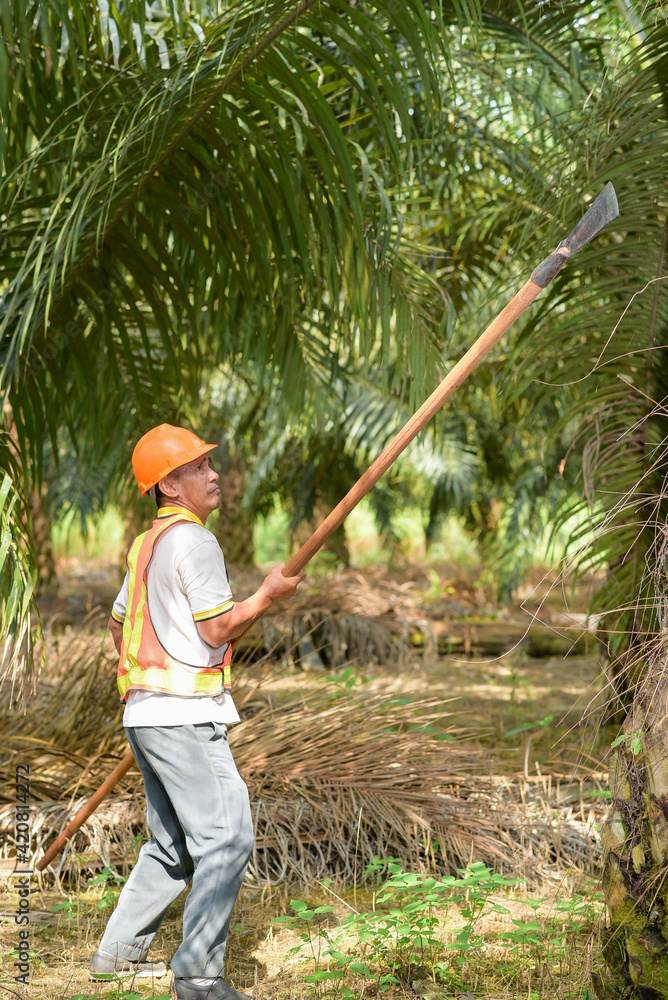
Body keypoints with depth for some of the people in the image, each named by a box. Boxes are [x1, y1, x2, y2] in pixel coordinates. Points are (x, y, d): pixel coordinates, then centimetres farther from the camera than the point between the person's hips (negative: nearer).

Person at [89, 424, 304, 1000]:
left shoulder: (146, 544, 18)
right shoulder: (193, 541, -11)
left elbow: (118, 621, 28)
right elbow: (217, 630, -15)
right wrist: (268, 596, -4)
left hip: (145, 714, 10)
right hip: (184, 715, -10)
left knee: (174, 845, 18)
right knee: (226, 837, -12)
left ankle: (119, 953, 24)